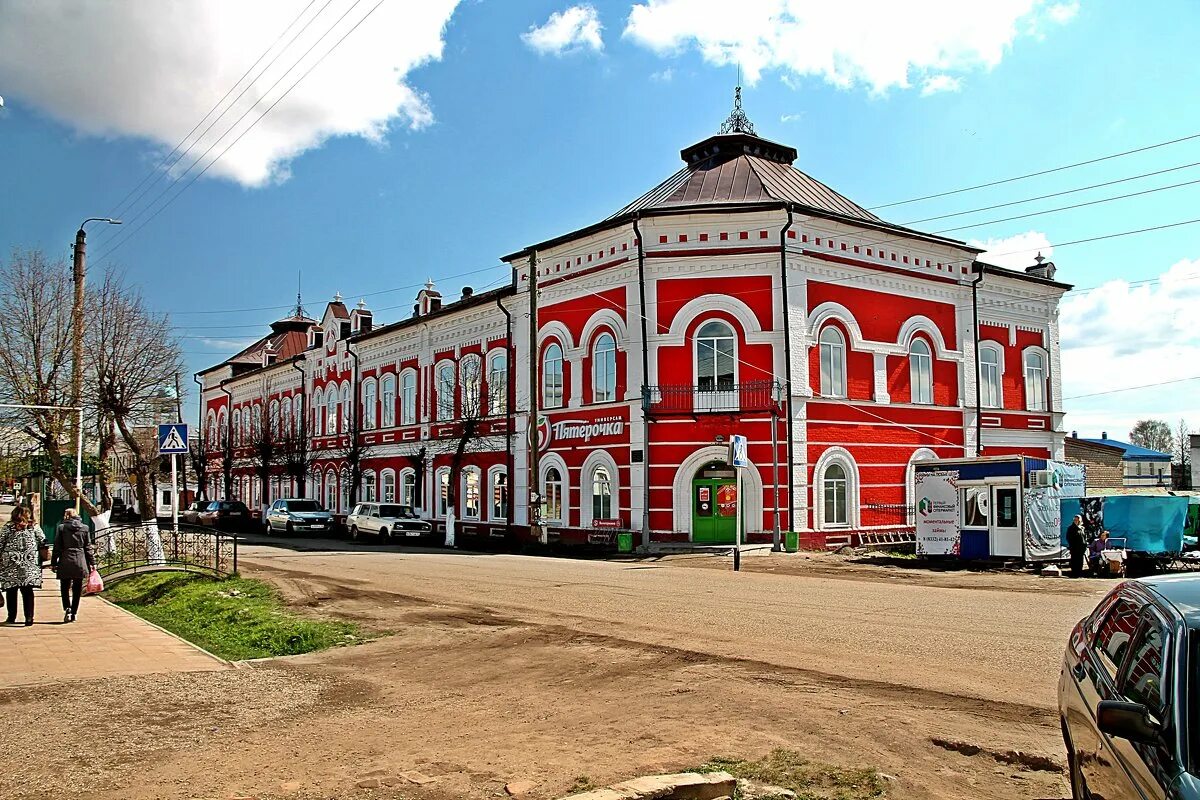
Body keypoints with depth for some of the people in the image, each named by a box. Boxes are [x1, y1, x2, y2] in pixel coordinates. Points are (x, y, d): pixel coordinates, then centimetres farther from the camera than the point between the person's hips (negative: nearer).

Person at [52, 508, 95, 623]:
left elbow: (57, 547, 0)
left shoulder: (61, 527, 0)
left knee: (65, 588, 9)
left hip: (65, 563, -1)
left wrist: (54, 563, 6)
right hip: (80, 562, 1)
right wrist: (92, 562, 11)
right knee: (77, 590, 8)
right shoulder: (85, 528, 4)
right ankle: (73, 614, 9)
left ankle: (67, 608, -11)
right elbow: (88, 547, 6)